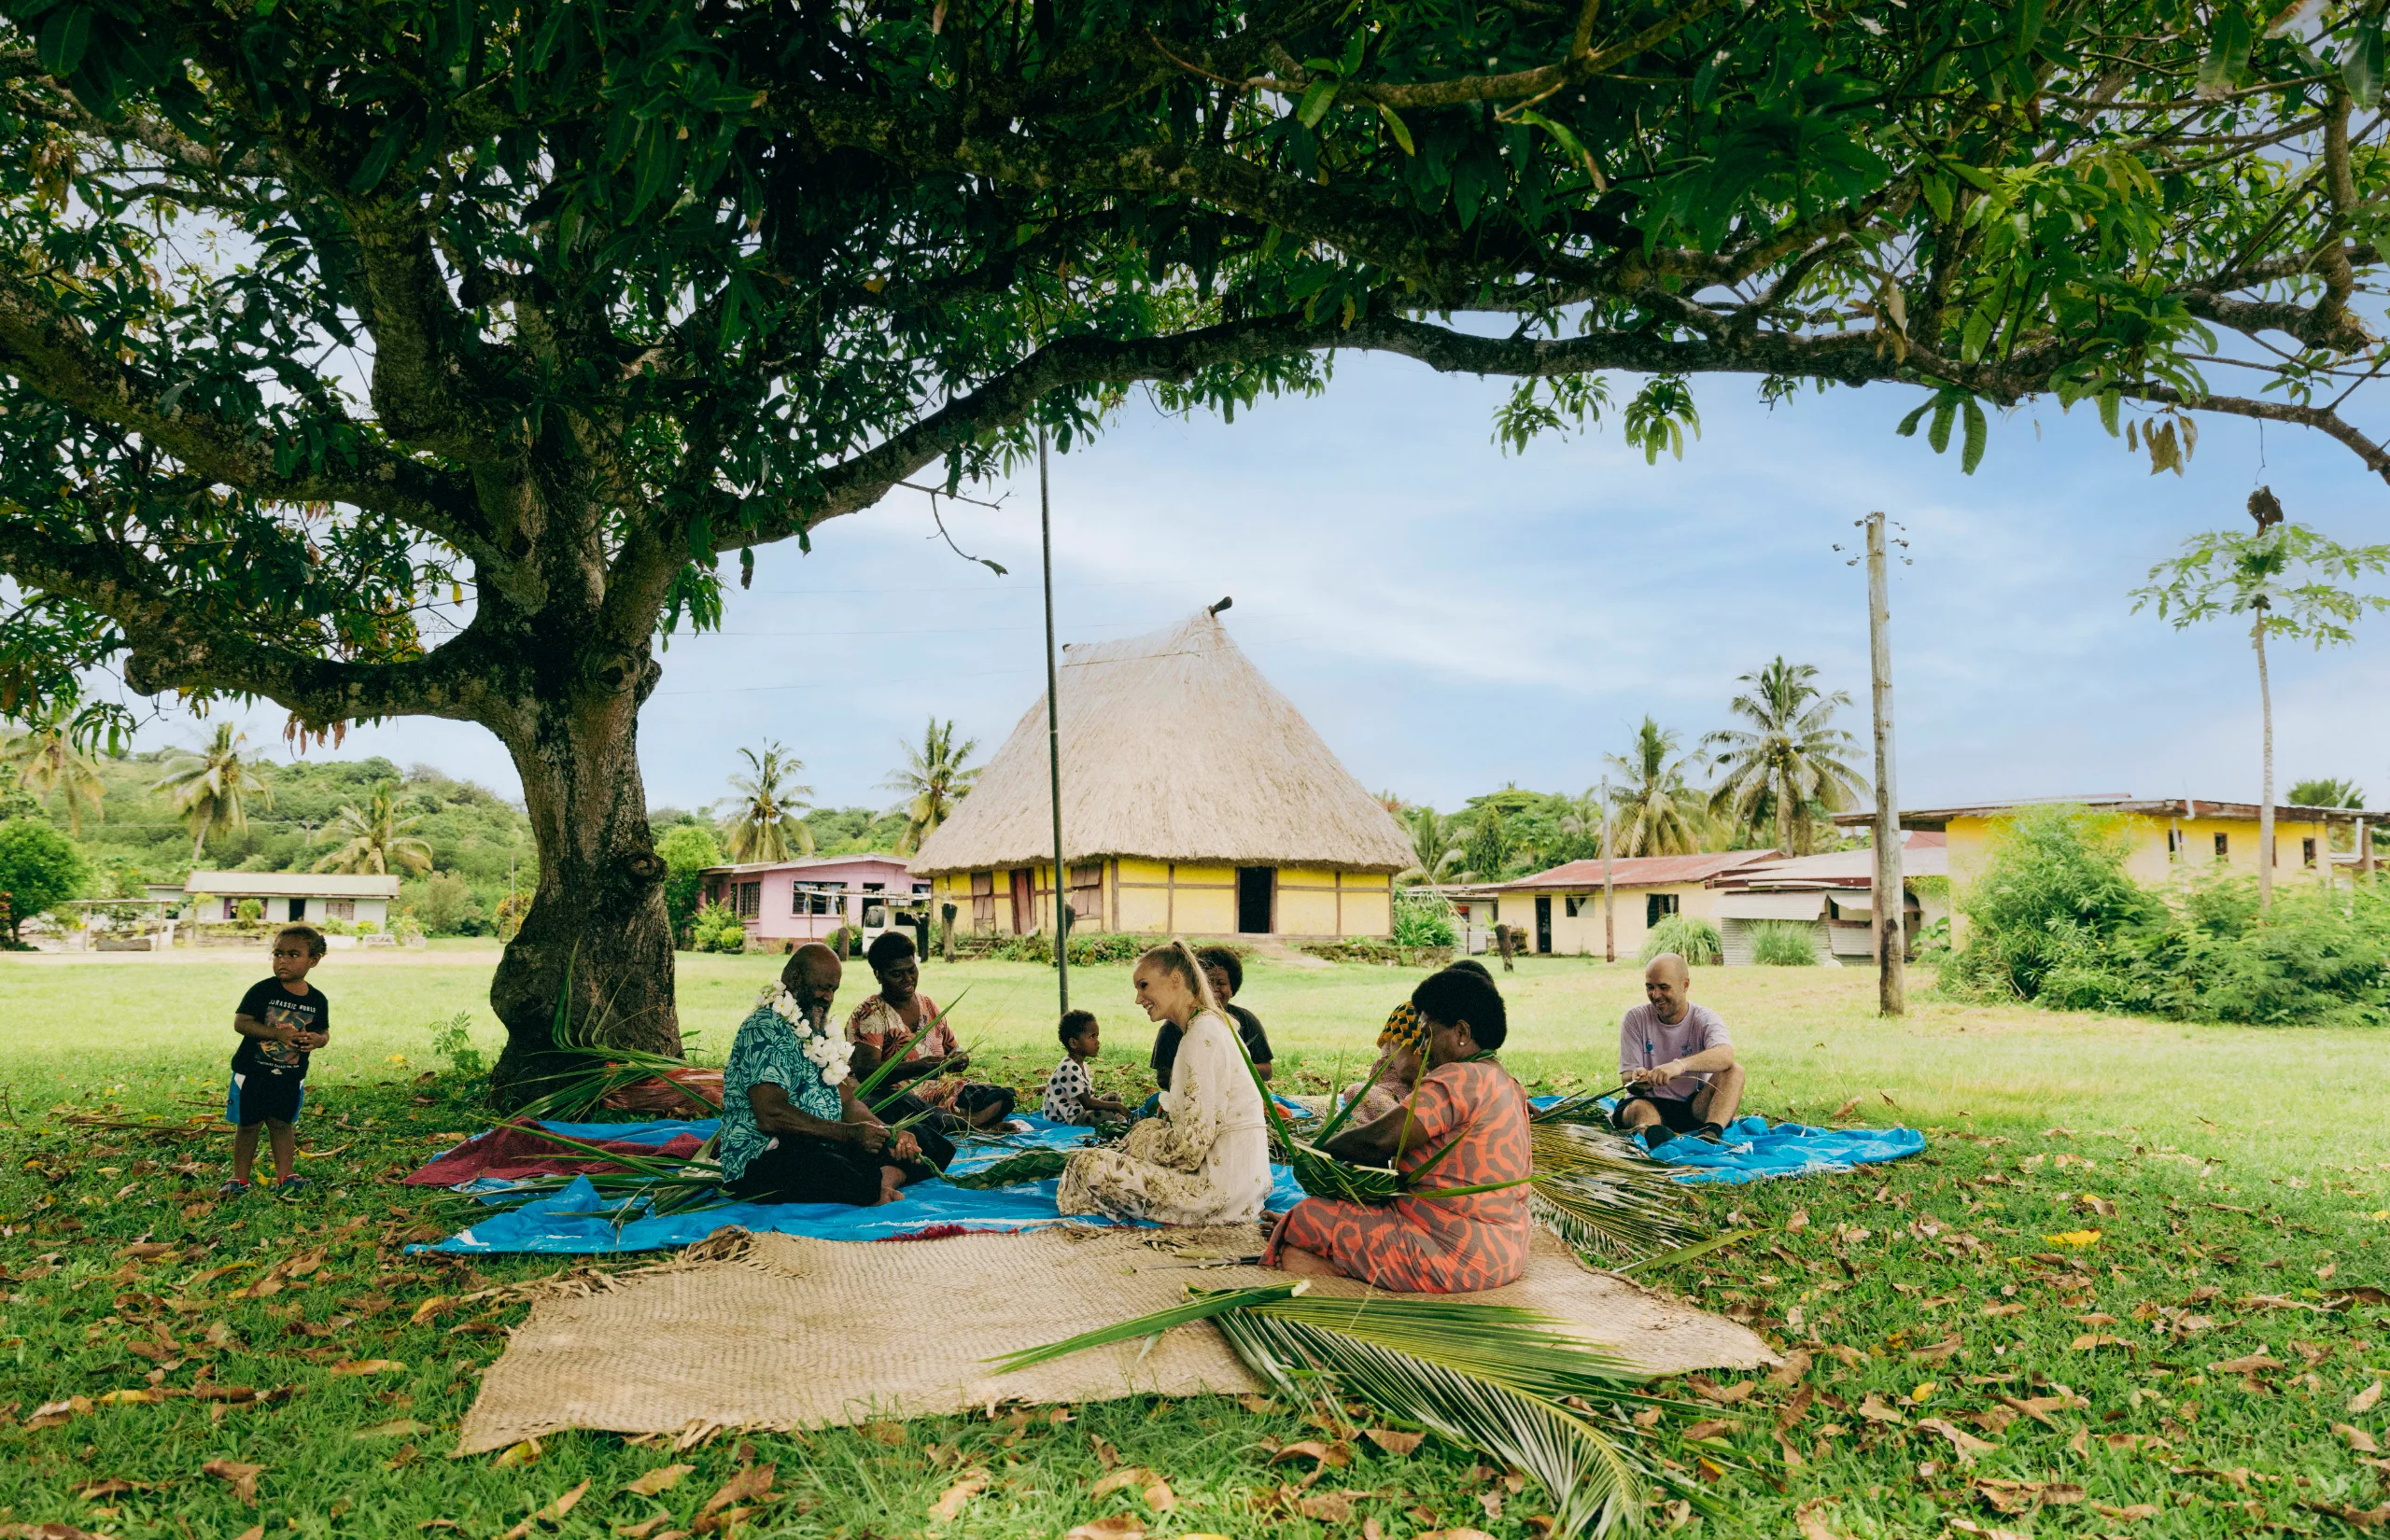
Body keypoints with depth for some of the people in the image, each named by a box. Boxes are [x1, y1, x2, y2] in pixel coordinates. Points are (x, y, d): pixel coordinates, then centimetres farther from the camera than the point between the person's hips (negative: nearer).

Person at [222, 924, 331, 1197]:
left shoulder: (317, 1000, -1)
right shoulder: (262, 990, -11)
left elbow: (324, 1031, 8)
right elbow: (240, 1022, -16)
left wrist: (317, 1039, -16)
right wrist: (278, 1033, -26)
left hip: (291, 1076, 2)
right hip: (251, 1071, -2)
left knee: (283, 1124, 10)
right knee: (248, 1125, 8)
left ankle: (284, 1176, 20)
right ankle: (240, 1179, 20)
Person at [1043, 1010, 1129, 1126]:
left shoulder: (1082, 1064, 9)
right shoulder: (1069, 1069, -24)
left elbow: (1089, 1096, 12)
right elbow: (1088, 1103, -23)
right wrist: (1116, 1106, -17)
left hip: (1080, 1110, 11)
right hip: (1064, 1120, -11)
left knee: (1114, 1097, 8)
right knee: (1108, 1116, -29)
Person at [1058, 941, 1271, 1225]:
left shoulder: (1202, 1034, -16)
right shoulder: (1208, 1025, 14)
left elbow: (1194, 1141, -20)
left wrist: (1140, 1146, -4)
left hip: (1220, 1185, -10)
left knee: (1088, 1165, -11)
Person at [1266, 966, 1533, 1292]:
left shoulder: (1460, 1080, -19)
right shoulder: (1505, 1084, 13)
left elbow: (1380, 1139, -22)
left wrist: (1320, 1150, -6)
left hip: (1456, 1259, -11)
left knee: (1307, 1219, -6)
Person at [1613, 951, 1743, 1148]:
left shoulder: (1704, 1019, -5)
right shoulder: (1635, 1018, 1)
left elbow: (1726, 1055, -29)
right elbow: (1627, 1077, -4)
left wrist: (1680, 1065, -49)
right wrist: (1638, 1080, -32)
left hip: (1697, 1107, 0)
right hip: (1650, 1103, 0)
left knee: (1734, 1071, -23)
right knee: (1638, 1108, -35)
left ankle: (1712, 1132, -46)